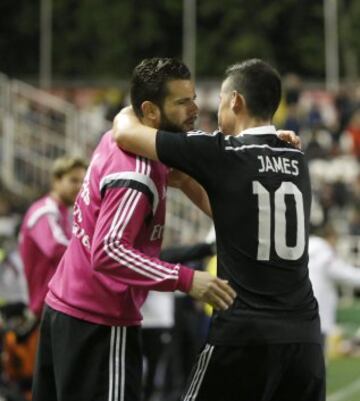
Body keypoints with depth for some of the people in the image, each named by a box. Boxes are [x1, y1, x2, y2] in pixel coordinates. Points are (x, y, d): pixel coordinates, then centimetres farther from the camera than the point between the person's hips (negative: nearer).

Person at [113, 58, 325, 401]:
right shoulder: (297, 161, 11)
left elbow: (125, 134, 2)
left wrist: (129, 110, 23)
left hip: (245, 335, -5)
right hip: (304, 333, 5)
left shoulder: (223, 154, -6)